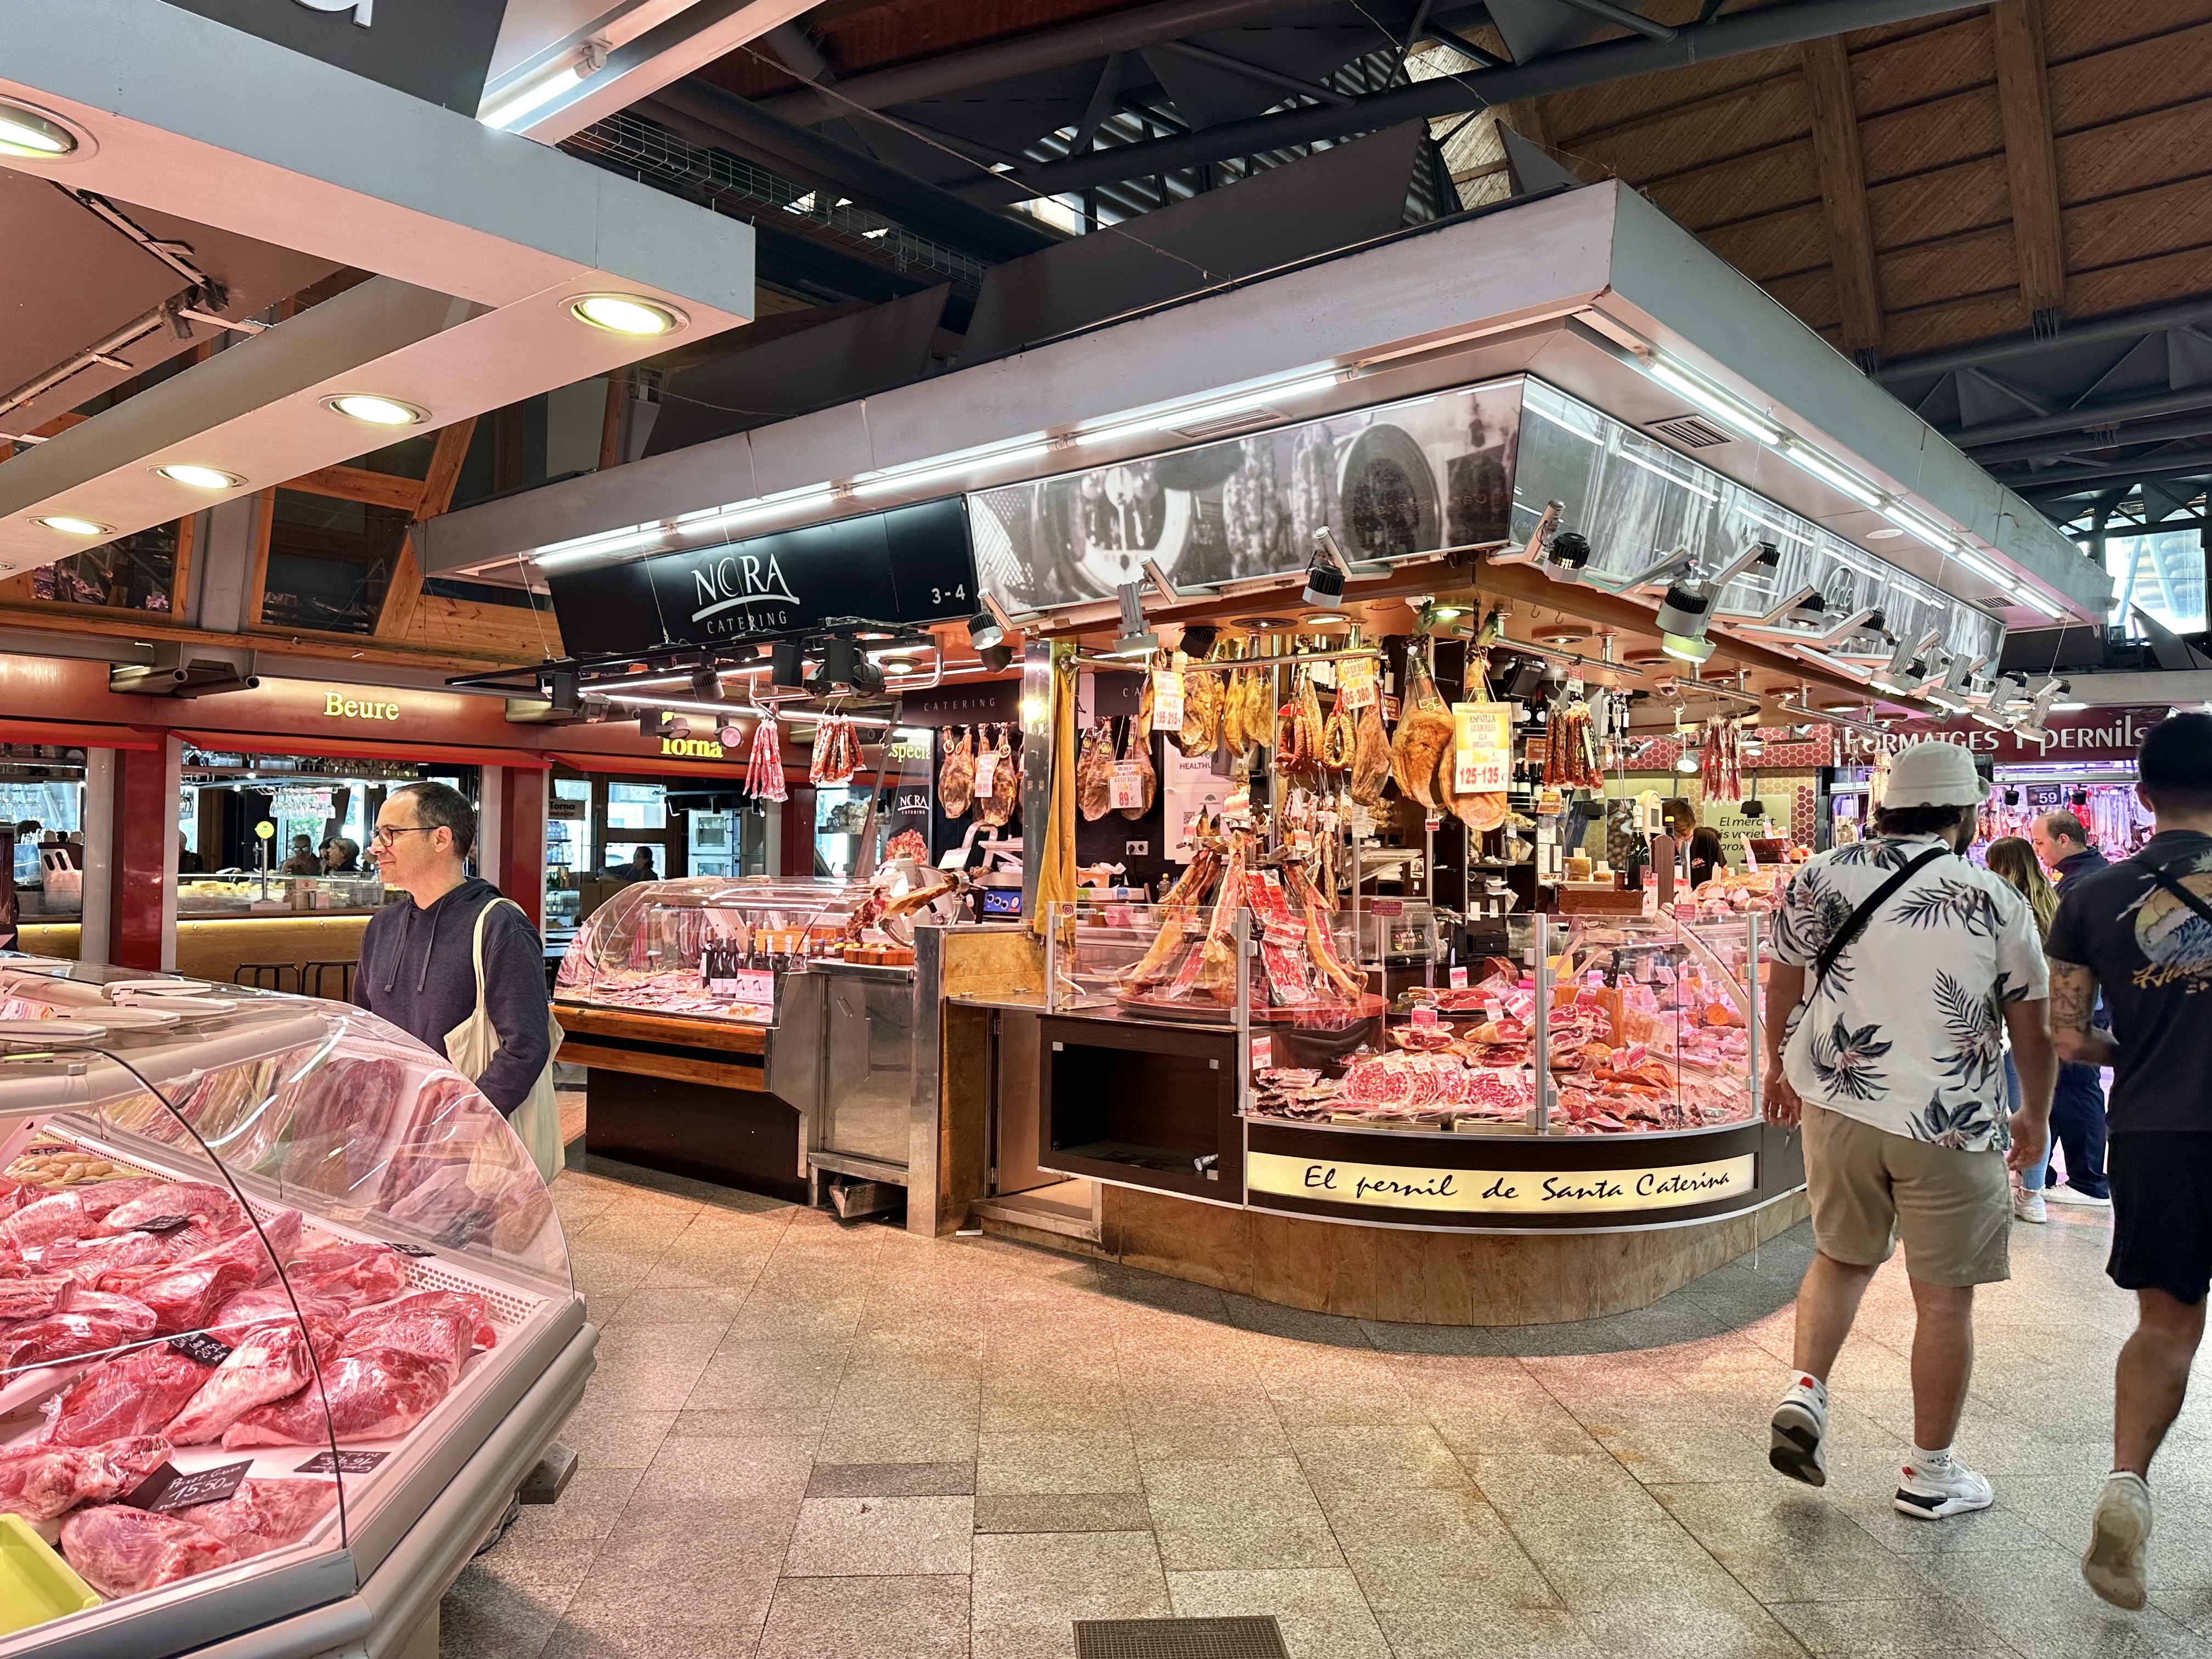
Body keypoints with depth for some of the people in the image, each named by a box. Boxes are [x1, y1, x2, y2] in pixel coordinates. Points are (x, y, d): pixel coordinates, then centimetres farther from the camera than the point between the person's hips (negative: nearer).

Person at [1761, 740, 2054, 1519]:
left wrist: (1778, 1068, 28)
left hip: (1835, 1106, 3)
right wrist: (2036, 1117, 18)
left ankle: (1805, 1389, 6)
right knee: (1945, 1299, 9)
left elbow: (1783, 984, 12)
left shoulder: (1820, 877, -1)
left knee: (1841, 1255, 23)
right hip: (1950, 1128, -3)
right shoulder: (1997, 903, -7)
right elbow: (2033, 1032, 1)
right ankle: (1931, 1472, 20)